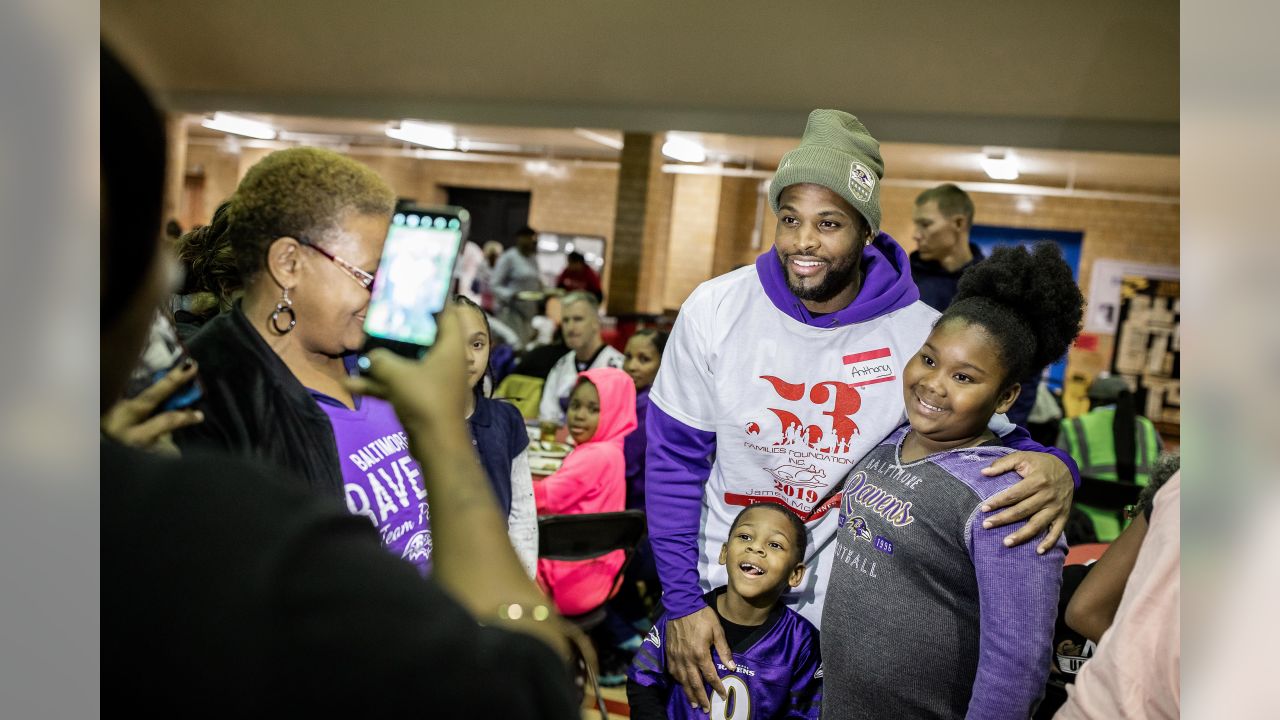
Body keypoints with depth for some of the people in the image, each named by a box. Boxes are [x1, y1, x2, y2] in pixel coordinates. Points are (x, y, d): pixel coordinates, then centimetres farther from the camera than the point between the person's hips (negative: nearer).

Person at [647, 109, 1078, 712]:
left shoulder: (923, 334, -17)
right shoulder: (715, 310, -16)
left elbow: (997, 439, -6)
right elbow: (675, 458, -10)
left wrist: (1053, 468, -31)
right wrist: (682, 601, -11)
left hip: (843, 596, 0)